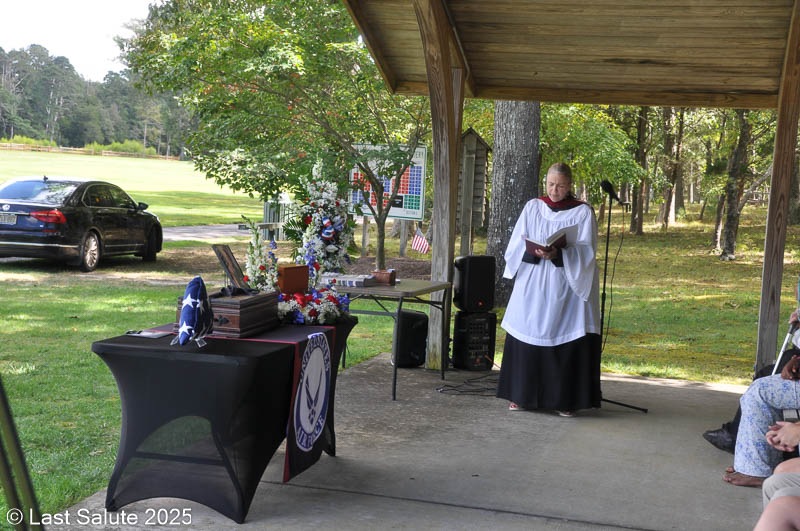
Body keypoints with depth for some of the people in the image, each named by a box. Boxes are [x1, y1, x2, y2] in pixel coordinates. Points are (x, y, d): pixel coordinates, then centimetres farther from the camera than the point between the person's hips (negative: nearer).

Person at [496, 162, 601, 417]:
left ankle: (564, 399, 5)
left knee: (566, 342, -4)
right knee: (526, 337, 0)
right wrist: (535, 252, -17)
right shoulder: (532, 207, 8)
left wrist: (558, 254, -23)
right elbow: (516, 244, 4)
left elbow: (586, 251, -6)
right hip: (532, 286, 2)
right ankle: (521, 395, 10)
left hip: (566, 288, -2)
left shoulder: (583, 212, 1)